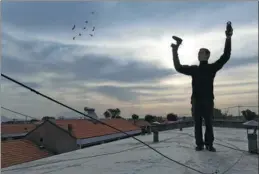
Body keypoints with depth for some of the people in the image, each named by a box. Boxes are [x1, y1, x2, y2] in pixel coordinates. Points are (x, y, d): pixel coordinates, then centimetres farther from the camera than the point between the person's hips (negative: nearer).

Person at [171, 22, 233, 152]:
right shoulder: (194, 69, 13)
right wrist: (175, 51, 2)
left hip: (208, 100, -2)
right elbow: (178, 68, 7)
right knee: (197, 124, 1)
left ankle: (209, 144, 8)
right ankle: (199, 144, 6)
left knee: (209, 123, 0)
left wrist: (228, 37, -8)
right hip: (196, 101, 2)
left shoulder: (212, 67, 7)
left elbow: (225, 56, -1)